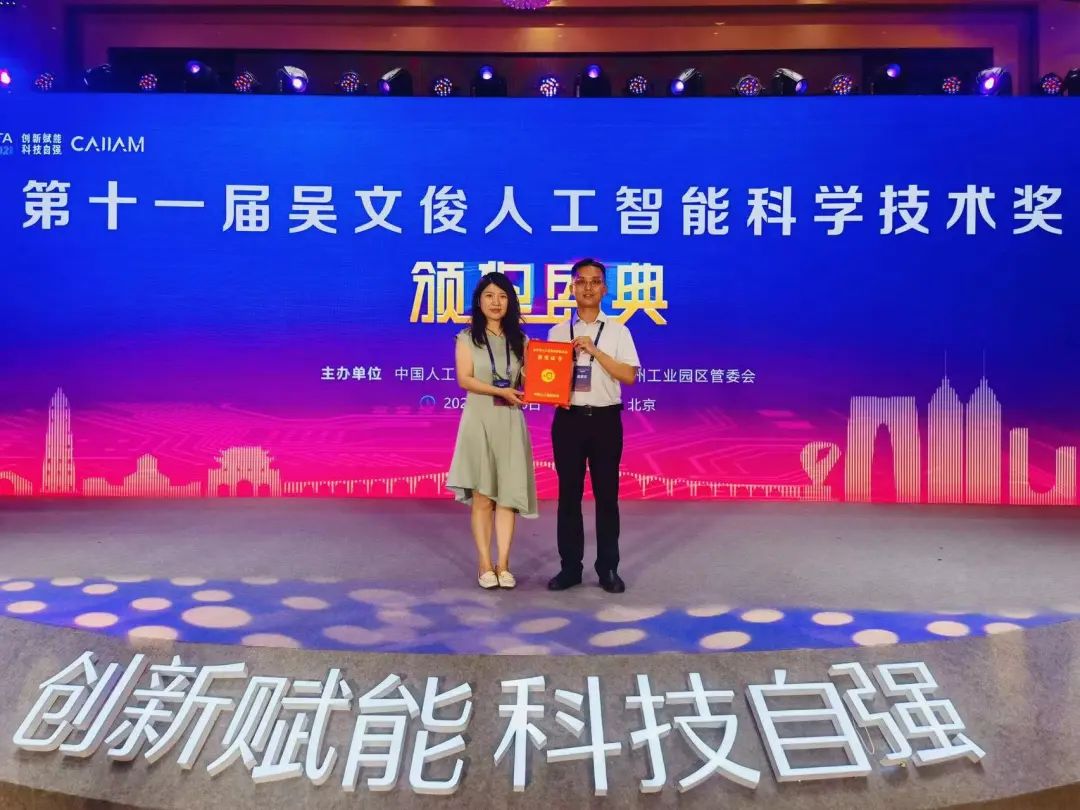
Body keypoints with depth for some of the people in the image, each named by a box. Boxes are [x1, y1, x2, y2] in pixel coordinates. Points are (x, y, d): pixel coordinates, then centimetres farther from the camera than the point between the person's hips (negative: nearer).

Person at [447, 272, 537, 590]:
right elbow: (464, 379, -7)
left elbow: (528, 381, 7)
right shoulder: (467, 338, 4)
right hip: (479, 421, -2)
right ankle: (485, 565, 6)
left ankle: (503, 565, 6)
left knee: (508, 493, 0)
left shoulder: (520, 340, 12)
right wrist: (501, 391, -19)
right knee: (482, 496, 0)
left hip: (510, 423, 2)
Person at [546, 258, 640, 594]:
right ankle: (570, 567, 15)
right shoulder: (557, 332, 8)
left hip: (605, 419, -1)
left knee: (607, 495, 4)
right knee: (569, 494, 6)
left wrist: (595, 351, -13)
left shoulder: (617, 331, 3)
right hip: (568, 418, 1)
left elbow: (629, 376, -7)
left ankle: (608, 568, 14)